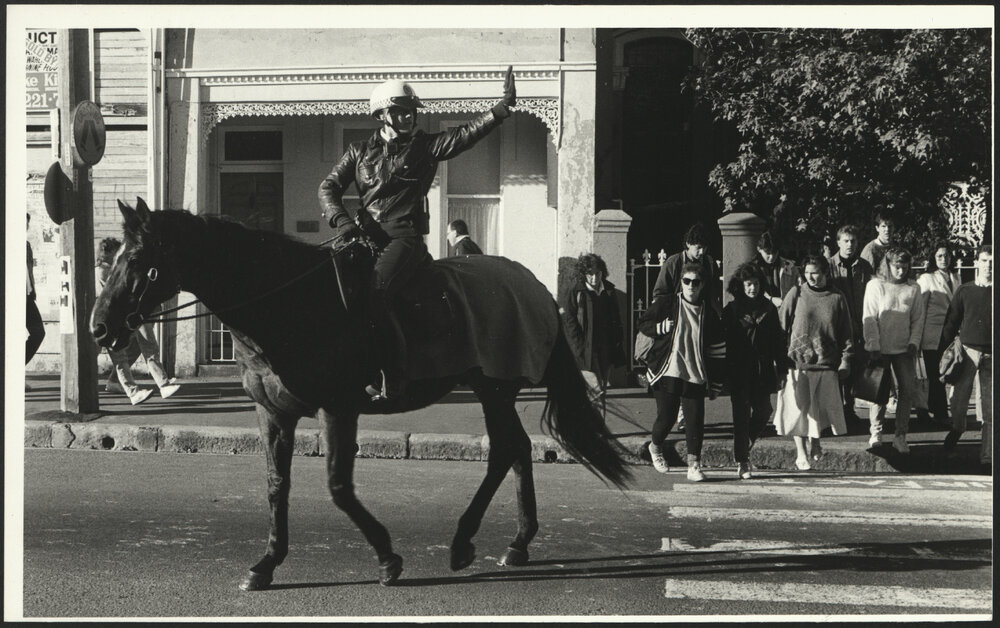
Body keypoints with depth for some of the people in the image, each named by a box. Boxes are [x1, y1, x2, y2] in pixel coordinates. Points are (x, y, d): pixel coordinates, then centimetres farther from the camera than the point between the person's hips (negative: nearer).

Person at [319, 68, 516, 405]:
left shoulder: (426, 146, 8)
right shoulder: (360, 150, 17)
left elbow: (467, 133, -3)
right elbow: (329, 187, 13)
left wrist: (503, 106, -17)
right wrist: (341, 220, -6)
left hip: (404, 235, -5)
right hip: (364, 234, 5)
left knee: (372, 294, -28)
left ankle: (393, 378, -25)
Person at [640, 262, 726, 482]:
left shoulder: (709, 313, 7)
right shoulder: (666, 304, 1)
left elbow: (718, 351, 11)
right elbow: (643, 324, 9)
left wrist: (715, 384, 9)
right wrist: (660, 327, -13)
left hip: (696, 377, 2)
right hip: (667, 373, -2)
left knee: (696, 420, -5)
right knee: (666, 418, 2)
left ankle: (693, 465, 3)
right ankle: (656, 447, 32)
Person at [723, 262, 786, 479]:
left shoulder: (768, 308, 7)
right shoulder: (731, 310, 0)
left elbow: (777, 339, 10)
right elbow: (724, 340, -2)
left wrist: (780, 368, 5)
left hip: (762, 370, 3)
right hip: (739, 372, -3)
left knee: (763, 411, 4)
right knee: (742, 414, -1)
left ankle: (744, 447, 29)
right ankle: (741, 463, 4)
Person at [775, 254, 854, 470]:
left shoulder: (837, 298, 5)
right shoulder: (796, 294, 2)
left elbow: (846, 334, 10)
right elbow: (780, 325, 4)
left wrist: (845, 361, 4)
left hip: (826, 364, 1)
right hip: (798, 362, -1)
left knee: (821, 410, 7)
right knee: (799, 408, -2)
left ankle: (815, 441, 33)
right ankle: (801, 454, 8)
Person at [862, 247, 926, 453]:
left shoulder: (913, 288, 3)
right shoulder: (875, 285, -4)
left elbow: (918, 319, 9)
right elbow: (869, 318, -5)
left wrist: (914, 343, -2)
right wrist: (873, 347, -9)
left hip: (904, 350, 2)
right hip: (881, 349, -2)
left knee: (907, 390, -2)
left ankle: (900, 436, 5)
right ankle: (876, 432, 19)